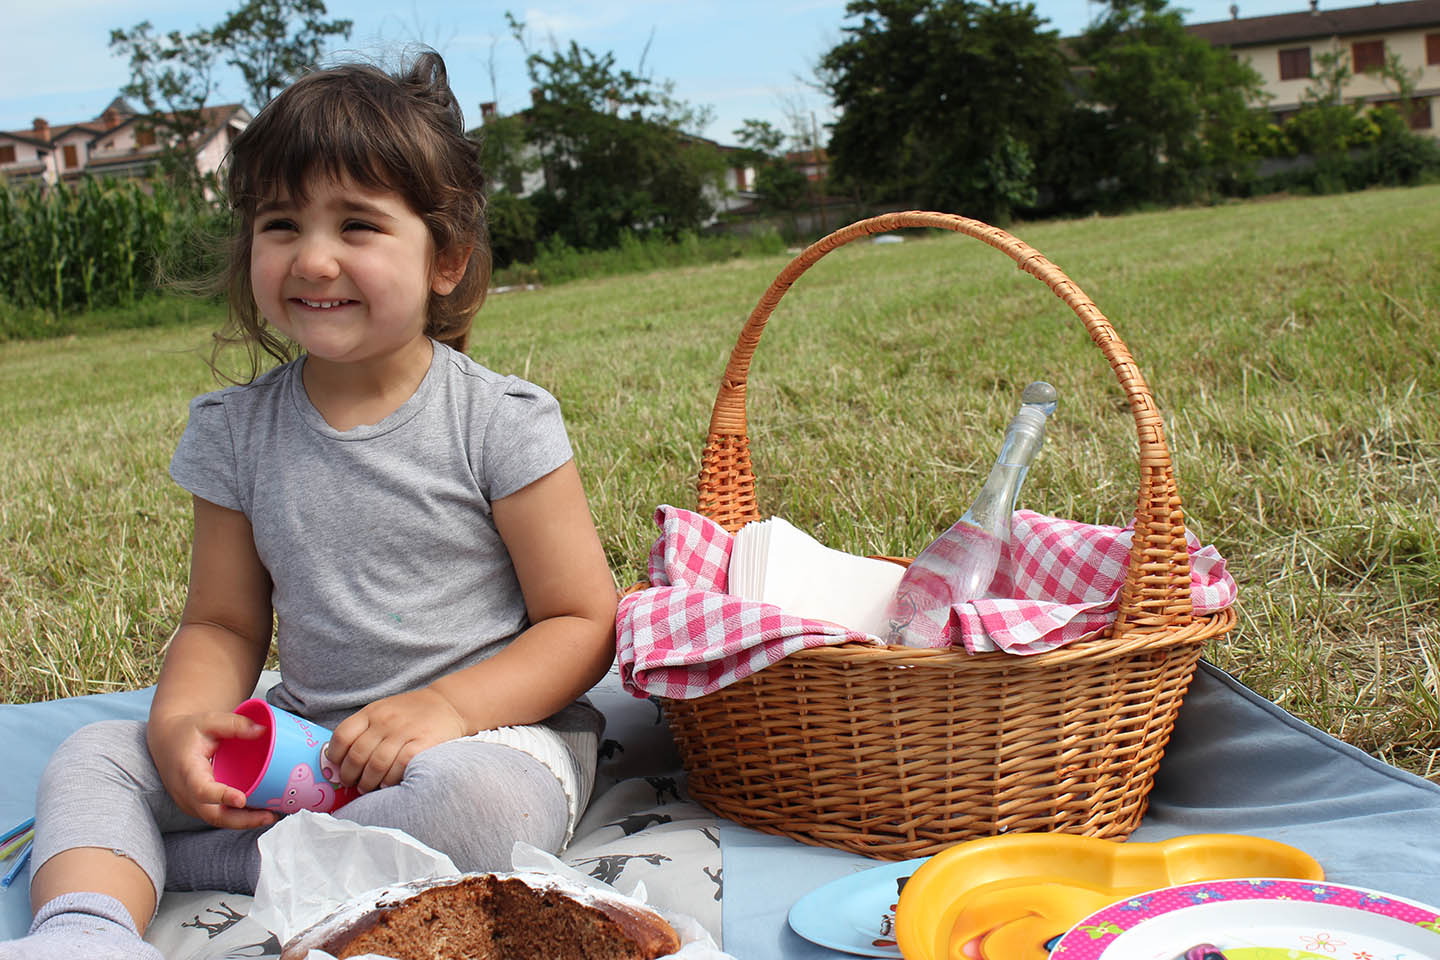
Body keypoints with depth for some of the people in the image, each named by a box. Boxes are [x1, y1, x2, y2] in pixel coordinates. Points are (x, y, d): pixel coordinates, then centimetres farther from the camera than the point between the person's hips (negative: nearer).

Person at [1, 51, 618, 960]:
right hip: (303, 741, 5)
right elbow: (223, 621, 9)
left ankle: (226, 862, -18)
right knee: (93, 756, -8)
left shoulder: (501, 421, -9)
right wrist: (181, 720, -14)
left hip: (491, 728, -4)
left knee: (476, 799, -36)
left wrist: (450, 706, -24)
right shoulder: (236, 431, 4)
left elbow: (584, 622, -9)